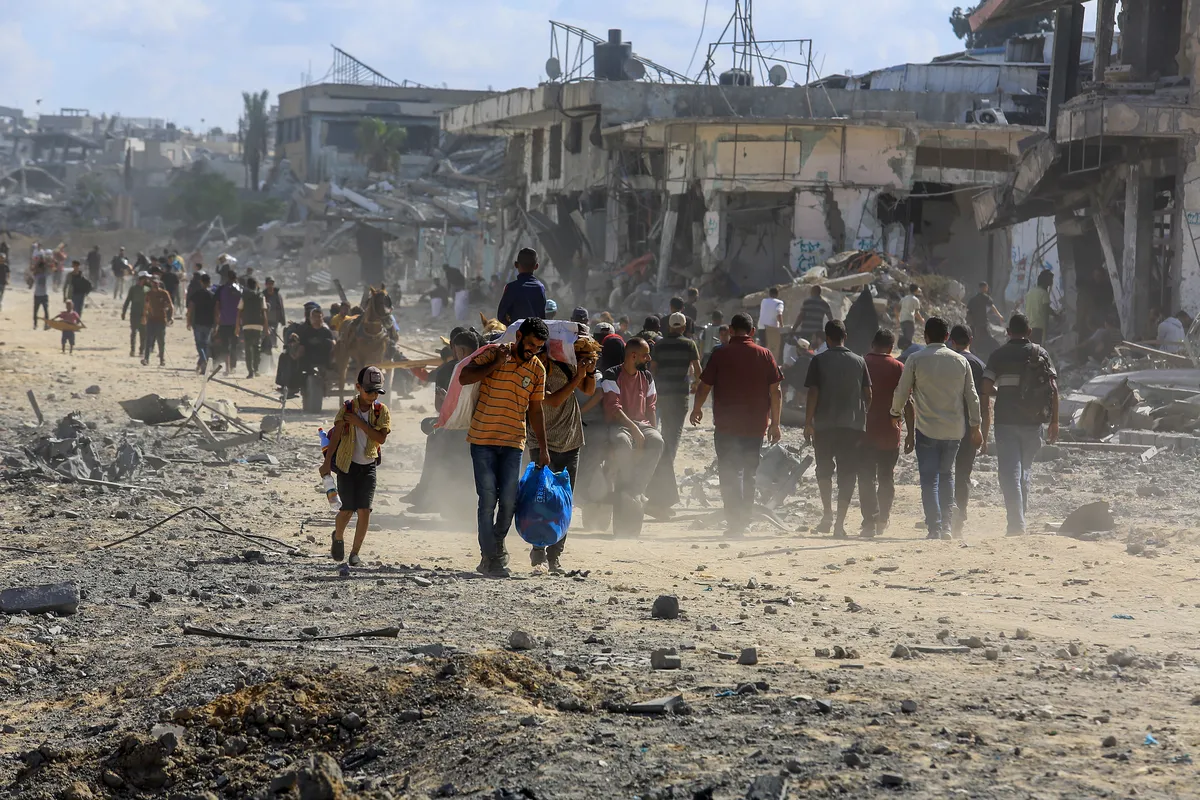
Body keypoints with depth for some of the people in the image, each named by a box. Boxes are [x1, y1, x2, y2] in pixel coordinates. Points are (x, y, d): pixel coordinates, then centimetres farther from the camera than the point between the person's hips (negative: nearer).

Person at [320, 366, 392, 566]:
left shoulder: (382, 411, -2)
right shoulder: (347, 408, -8)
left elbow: (381, 438, -13)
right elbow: (335, 436, -14)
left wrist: (360, 423, -20)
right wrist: (327, 463, -21)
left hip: (368, 466, 2)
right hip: (347, 464, -2)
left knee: (364, 510, -8)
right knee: (348, 508, -5)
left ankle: (355, 553, 3)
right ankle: (338, 537, 27)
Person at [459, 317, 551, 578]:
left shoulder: (537, 369, 8)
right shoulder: (493, 354, -3)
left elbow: (535, 409, 15)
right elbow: (464, 378, -12)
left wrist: (543, 447, 14)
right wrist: (496, 364, -18)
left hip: (513, 443, 3)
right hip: (483, 440, -3)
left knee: (509, 500, 0)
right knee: (488, 499, -6)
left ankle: (497, 546, 23)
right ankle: (489, 558, 0)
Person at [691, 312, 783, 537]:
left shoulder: (720, 354, -4)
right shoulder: (765, 355, 2)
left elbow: (704, 387, -2)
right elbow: (776, 391, 0)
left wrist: (696, 409, 17)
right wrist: (775, 424, 7)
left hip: (726, 425, -3)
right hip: (756, 425, 3)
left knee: (730, 474, 0)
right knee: (749, 473, 15)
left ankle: (734, 523, -11)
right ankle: (744, 522, 21)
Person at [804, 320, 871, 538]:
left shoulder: (819, 361, -3)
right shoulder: (859, 361, 6)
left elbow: (812, 394, -6)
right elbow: (867, 394, 7)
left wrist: (808, 424, -2)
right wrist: (865, 420, 18)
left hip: (824, 424, -2)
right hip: (854, 425, 2)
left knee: (824, 469, 16)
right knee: (847, 473, 3)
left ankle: (828, 514, 6)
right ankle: (840, 522, -3)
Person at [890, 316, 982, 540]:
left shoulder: (916, 360, -3)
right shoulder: (960, 361, 6)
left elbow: (902, 392, 2)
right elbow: (972, 396, 9)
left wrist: (895, 413, 21)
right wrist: (975, 427, 17)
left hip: (927, 429, -3)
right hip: (955, 429, 3)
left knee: (929, 479, -1)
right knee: (946, 475, 18)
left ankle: (934, 528, -9)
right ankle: (946, 525, 12)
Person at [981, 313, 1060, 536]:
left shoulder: (1000, 355, -1)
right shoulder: (1040, 354, 6)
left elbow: (986, 389, -7)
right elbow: (1054, 388, 1)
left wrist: (985, 421, 1)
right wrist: (1054, 421, 5)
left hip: (1006, 421, -3)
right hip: (1033, 423, 3)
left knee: (1009, 472, -3)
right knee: (1025, 470, 18)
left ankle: (1016, 523, -13)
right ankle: (1021, 514, 23)